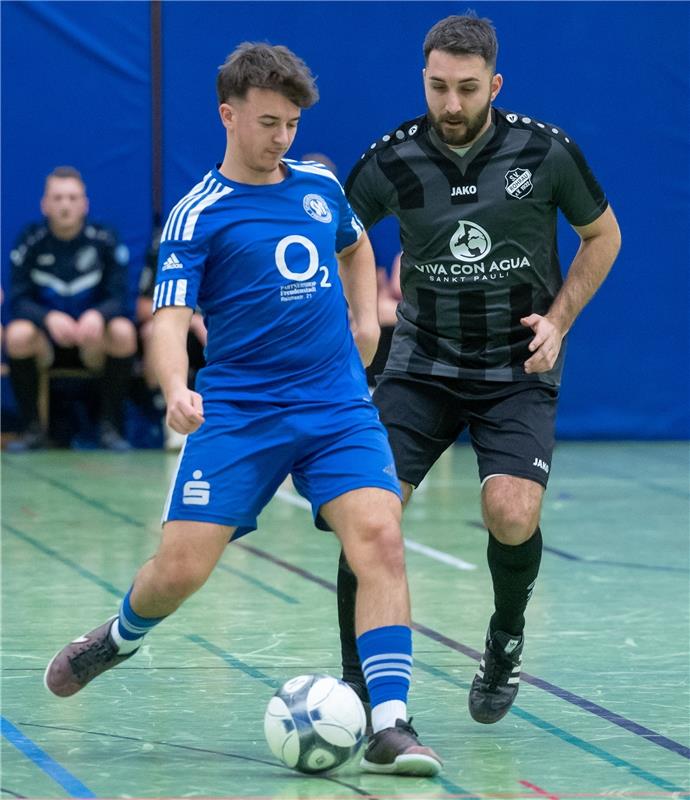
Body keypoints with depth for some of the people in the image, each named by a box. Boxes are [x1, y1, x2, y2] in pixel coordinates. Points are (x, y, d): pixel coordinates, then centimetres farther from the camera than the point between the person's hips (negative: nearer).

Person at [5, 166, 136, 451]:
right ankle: (33, 428, -17)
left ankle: (111, 426, -18)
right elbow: (19, 301, -9)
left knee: (123, 331, -31)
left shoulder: (105, 240, -5)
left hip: (93, 345, 0)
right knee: (17, 333, -31)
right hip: (45, 346, 0)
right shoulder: (31, 241, -4)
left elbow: (118, 298, -9)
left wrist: (98, 316, -34)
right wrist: (49, 318, -31)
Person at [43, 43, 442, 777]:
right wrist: (177, 391, -34)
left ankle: (389, 726, -19)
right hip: (236, 413, -3)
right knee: (180, 568, -7)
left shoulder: (320, 186, 11)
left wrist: (365, 318, 18)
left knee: (379, 540, -18)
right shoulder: (197, 215, -5)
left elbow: (355, 247, 34)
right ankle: (123, 635, 29)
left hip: (338, 407, 3)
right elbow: (169, 318, -15)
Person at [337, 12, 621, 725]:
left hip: (519, 370, -1)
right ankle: (358, 679, 0)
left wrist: (559, 318, -5)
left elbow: (602, 236, 7)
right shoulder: (392, 160, -7)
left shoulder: (545, 151, -9)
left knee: (512, 514, -22)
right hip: (422, 363, 1)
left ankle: (506, 639, 10)